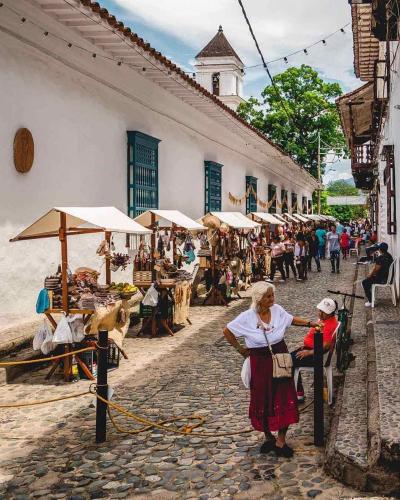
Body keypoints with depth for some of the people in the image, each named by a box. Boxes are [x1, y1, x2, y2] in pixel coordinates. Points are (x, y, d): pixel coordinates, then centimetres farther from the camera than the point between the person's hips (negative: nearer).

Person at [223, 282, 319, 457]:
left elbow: (291, 319, 13)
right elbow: (227, 331, -5)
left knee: (285, 399, 0)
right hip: (260, 363, -2)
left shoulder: (278, 310, -6)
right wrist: (240, 349, -1)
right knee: (263, 401, 9)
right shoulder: (247, 317, -15)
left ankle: (281, 441, 12)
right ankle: (268, 437, 30)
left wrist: (310, 323, 2)